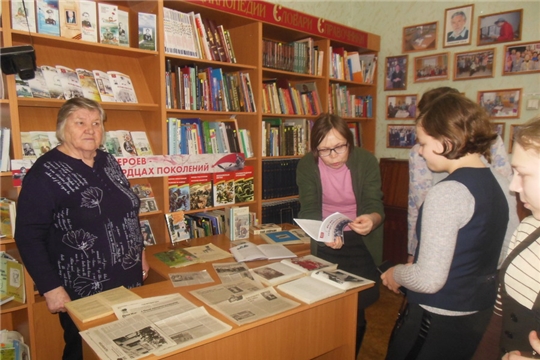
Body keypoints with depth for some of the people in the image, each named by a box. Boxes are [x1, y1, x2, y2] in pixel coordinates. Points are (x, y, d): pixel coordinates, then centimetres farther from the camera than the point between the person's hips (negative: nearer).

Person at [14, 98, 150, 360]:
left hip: (129, 280, 7)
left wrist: (140, 253, 16)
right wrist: (51, 288, -18)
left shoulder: (108, 162, 6)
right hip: (83, 291, -6)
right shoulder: (45, 173, -13)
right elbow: (28, 237, -15)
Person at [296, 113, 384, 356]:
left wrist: (371, 220, -40)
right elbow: (309, 211, -15)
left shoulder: (366, 161, -15)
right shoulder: (306, 165, -14)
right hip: (324, 242, 1)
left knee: (358, 305, 1)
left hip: (361, 240, 0)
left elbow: (375, 206, -15)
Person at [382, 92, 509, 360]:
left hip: (439, 320, -8)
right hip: (479, 314, 9)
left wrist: (396, 274, -7)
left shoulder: (447, 193, -24)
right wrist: (415, 265, 13)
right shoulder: (493, 183, 4)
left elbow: (429, 280, -25)